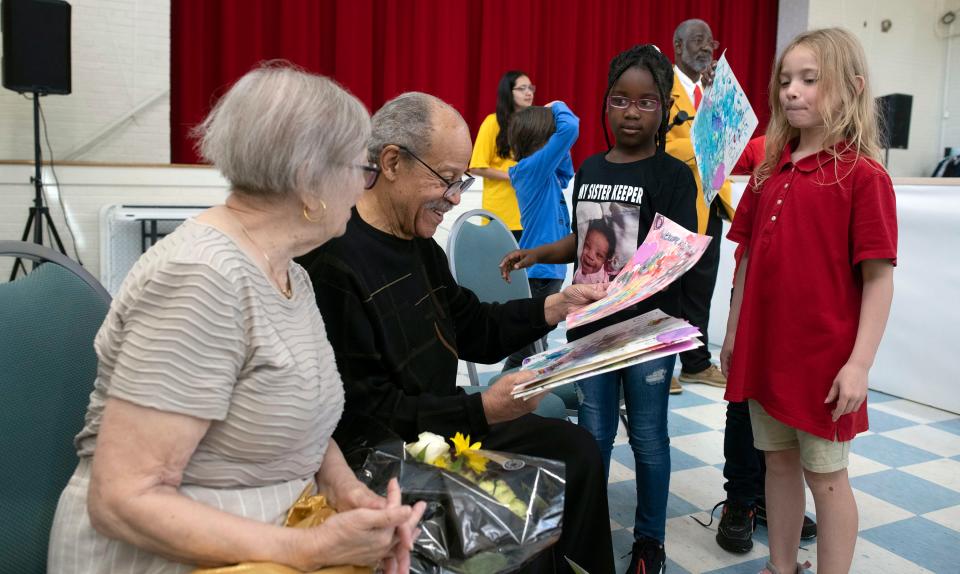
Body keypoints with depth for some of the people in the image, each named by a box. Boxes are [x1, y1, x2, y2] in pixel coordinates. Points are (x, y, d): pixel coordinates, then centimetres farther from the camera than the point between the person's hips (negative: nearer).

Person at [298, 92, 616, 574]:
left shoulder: (418, 242, 7)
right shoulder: (333, 264, -25)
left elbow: (471, 330, 14)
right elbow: (363, 413, -25)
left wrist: (554, 308, 3)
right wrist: (479, 411, -27)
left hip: (446, 422, 10)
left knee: (576, 449, 10)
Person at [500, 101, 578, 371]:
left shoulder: (542, 171, 9)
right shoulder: (534, 166, -17)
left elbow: (565, 175, 29)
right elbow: (569, 128, -25)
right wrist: (558, 107, -4)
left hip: (547, 270, 10)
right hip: (540, 271, -10)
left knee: (535, 346, 19)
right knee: (526, 351, -3)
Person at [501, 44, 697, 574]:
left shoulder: (673, 175, -9)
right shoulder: (590, 169, 7)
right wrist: (537, 253, 4)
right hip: (591, 323, 5)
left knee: (647, 436, 10)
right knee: (592, 434, 15)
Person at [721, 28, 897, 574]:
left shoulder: (863, 175, -12)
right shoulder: (770, 172, 7)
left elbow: (879, 277, -13)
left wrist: (859, 364, -16)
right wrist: (734, 333, 12)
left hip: (825, 360, -6)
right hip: (765, 351, 6)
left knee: (826, 475, 8)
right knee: (779, 462, 18)